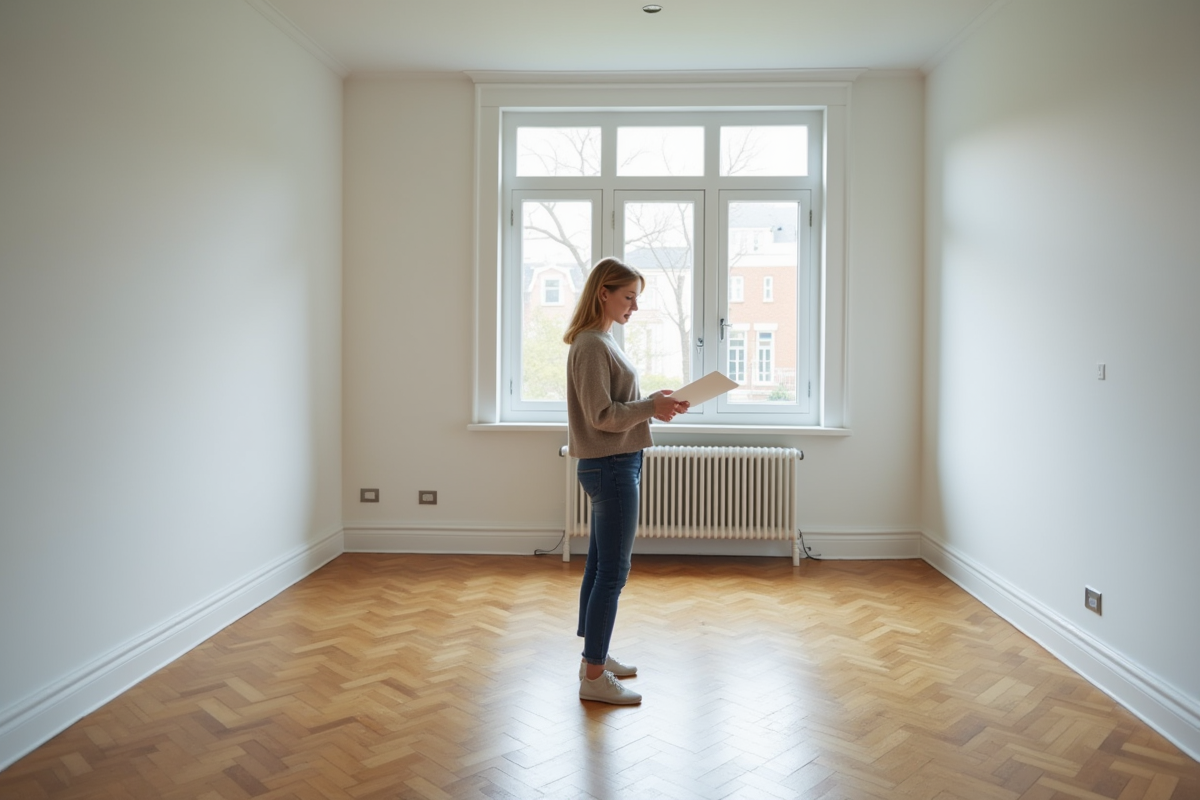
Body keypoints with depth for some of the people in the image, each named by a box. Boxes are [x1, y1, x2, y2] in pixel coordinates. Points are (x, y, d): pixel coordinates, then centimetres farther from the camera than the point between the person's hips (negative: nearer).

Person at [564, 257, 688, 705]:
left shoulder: (602, 341, 15)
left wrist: (652, 403, 4)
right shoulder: (591, 344, -15)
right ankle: (594, 677, 8)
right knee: (612, 572, -3)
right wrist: (651, 407, -20)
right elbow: (600, 415, -19)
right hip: (610, 467, -10)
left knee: (599, 566, 16)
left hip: (616, 466, 10)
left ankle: (595, 657, 29)